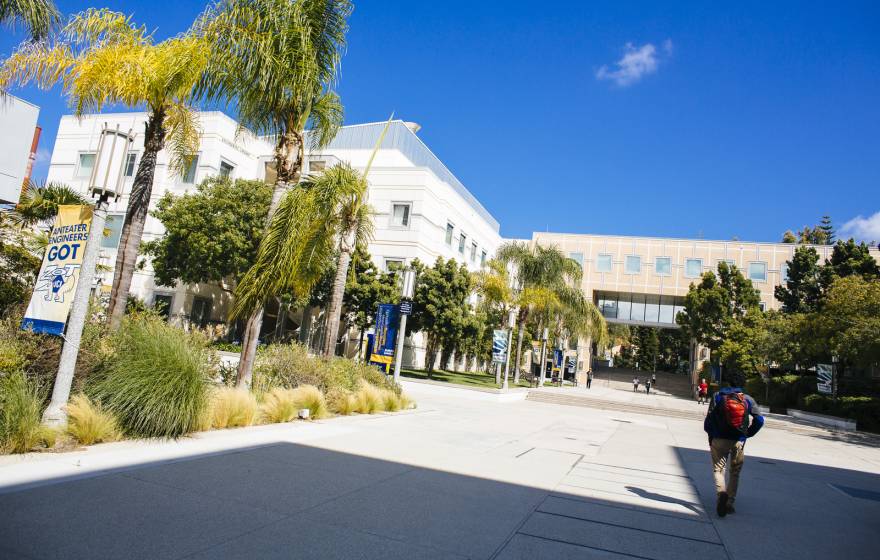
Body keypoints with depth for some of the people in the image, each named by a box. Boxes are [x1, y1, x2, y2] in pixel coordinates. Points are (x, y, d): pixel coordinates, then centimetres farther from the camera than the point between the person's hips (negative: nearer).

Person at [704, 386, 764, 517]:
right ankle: (729, 503, 18)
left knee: (718, 469, 9)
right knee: (735, 472, 17)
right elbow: (759, 419, -4)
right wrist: (747, 434, 9)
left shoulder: (718, 396, 2)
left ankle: (721, 492, -18)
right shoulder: (748, 399, 5)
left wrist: (711, 436, 8)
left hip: (720, 439, -1)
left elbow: (708, 421, -5)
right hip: (739, 441, 1)